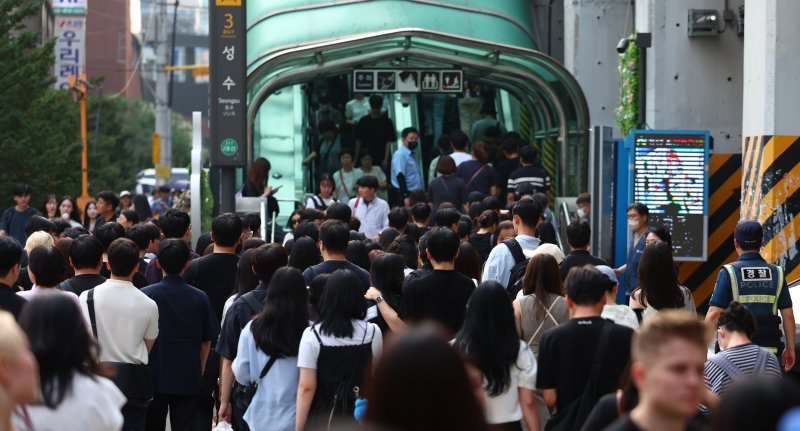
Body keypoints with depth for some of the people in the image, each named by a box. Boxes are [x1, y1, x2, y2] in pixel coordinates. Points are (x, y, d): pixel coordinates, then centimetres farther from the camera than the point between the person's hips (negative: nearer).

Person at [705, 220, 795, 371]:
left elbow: (714, 313, -10)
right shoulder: (776, 273, 6)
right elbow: (788, 315, 6)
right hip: (770, 349, 3)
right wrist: (790, 348, 15)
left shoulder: (729, 272, -4)